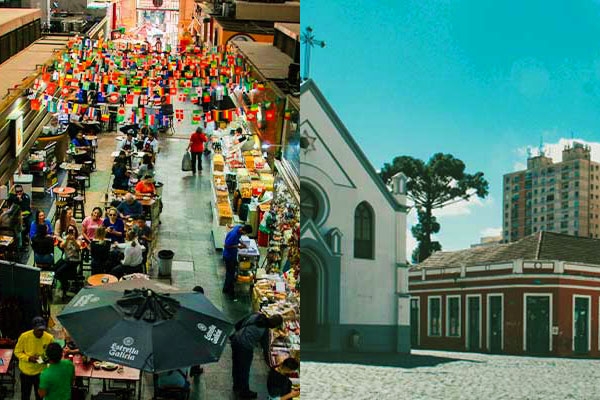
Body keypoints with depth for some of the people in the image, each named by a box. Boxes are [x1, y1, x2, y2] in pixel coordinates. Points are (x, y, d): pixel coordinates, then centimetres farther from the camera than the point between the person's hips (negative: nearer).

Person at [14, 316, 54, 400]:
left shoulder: (49, 338, -16)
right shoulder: (24, 336, -20)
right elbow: (17, 352, -9)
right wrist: (28, 358, -25)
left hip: (41, 372, 1)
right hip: (26, 371, -1)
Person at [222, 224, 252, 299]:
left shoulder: (239, 227, -7)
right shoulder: (234, 234, -34)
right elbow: (226, 245, -26)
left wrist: (240, 243, -3)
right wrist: (238, 246, -23)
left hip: (233, 254, 9)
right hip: (229, 256, -9)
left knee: (230, 272, 20)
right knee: (230, 273, 3)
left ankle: (226, 289, 36)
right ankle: (230, 292, 17)